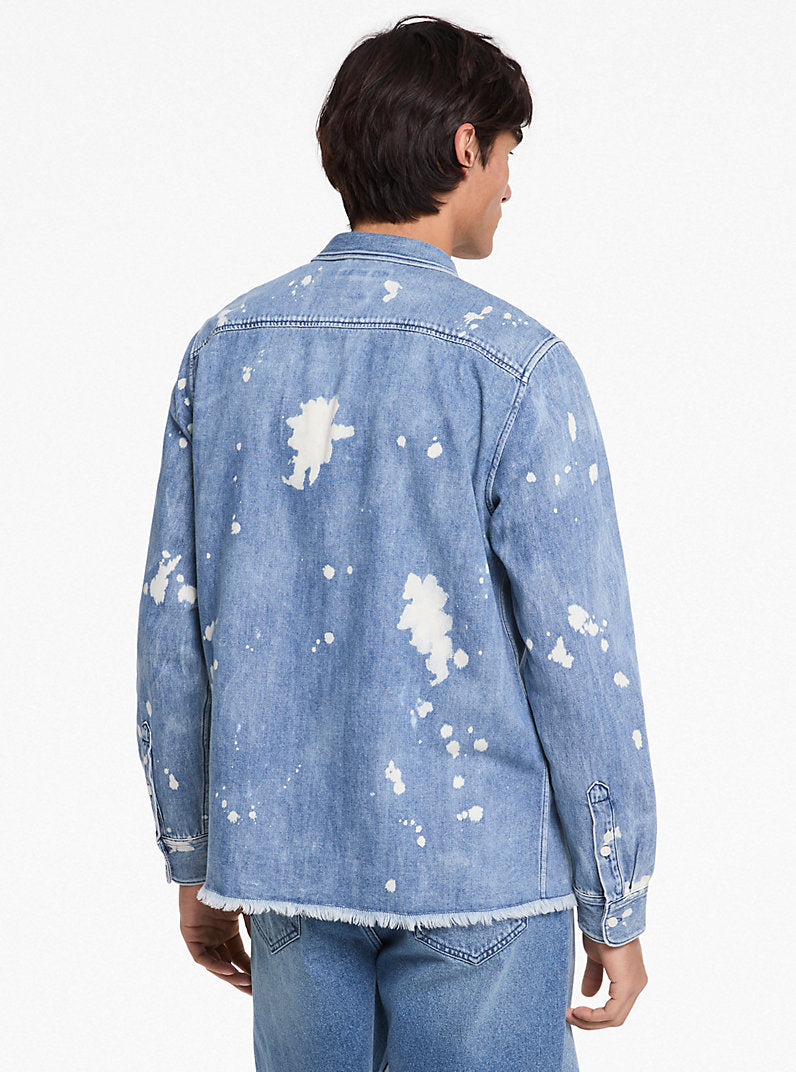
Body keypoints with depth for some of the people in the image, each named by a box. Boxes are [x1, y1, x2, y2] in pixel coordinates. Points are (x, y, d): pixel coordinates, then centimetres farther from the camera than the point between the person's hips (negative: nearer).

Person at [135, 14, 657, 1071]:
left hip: (286, 864, 5)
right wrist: (617, 909, -2)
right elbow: (580, 655, -12)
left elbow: (173, 625, 5)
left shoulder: (224, 349, 2)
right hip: (475, 871, -4)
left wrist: (194, 862, 15)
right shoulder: (513, 364, -13)